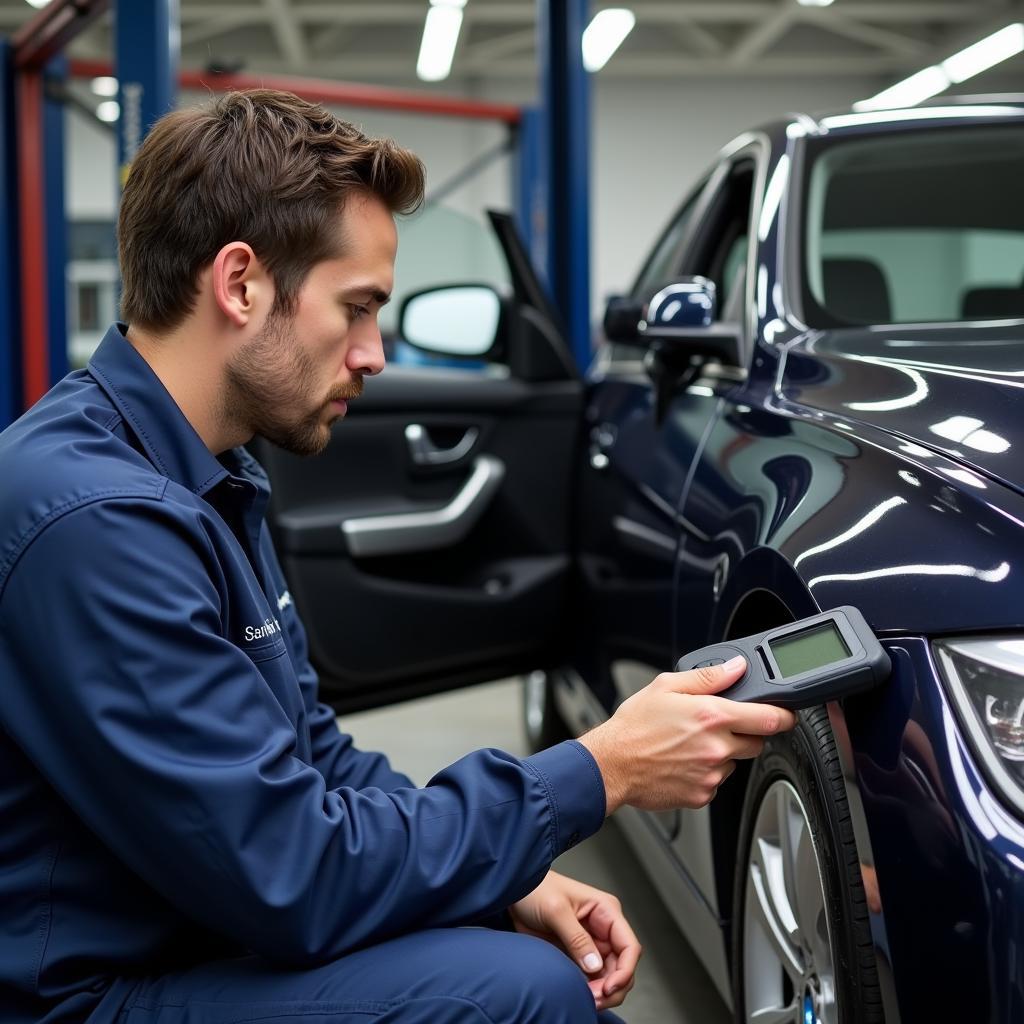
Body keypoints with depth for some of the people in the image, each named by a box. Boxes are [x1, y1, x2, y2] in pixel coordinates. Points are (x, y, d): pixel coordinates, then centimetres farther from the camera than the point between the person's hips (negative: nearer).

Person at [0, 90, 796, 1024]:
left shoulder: (212, 487, 8)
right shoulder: (97, 518, -24)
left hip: (203, 934, 9)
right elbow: (294, 882, -24)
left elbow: (317, 757, 12)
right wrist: (597, 772, -17)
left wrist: (513, 880, -3)